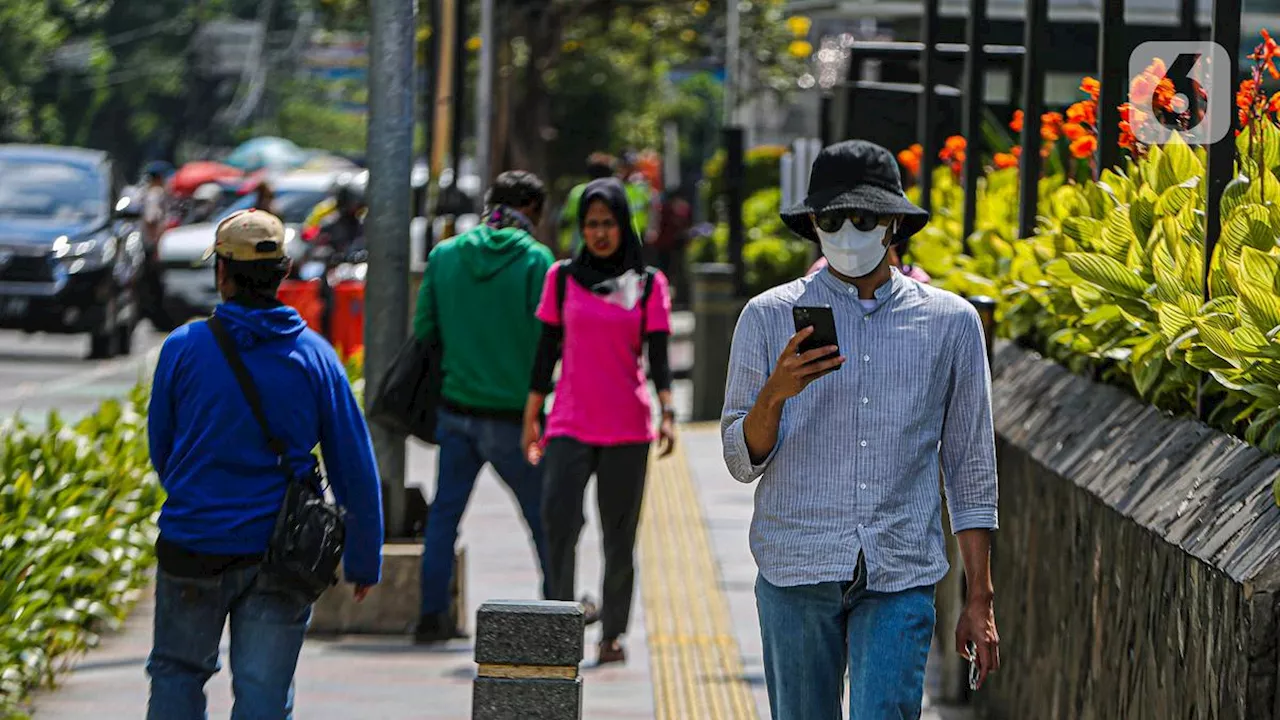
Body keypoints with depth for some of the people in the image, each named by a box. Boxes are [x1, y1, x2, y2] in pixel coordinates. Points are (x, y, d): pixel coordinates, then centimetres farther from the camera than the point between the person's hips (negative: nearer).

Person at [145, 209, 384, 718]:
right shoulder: (314, 355, -4)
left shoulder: (183, 347, -6)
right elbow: (354, 467, -2)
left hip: (192, 547, 0)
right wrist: (364, 558, 8)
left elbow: (160, 449, 6)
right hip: (281, 555, 0)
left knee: (177, 672, 18)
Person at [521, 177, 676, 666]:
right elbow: (548, 350, 11)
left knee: (620, 536, 4)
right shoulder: (563, 278, 7)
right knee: (557, 519, -19)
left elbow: (658, 356, 1)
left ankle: (612, 634, 14)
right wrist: (531, 417, 11)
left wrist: (667, 412, -14)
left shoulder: (649, 284, 5)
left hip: (627, 426, 0)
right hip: (570, 424, 0)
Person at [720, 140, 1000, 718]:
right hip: (796, 568, 1)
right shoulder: (770, 317, 5)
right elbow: (743, 462, 5)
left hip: (901, 577, -1)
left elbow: (971, 469, 12)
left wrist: (980, 601, 9)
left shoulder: (951, 323, 8)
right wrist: (775, 393, -16)